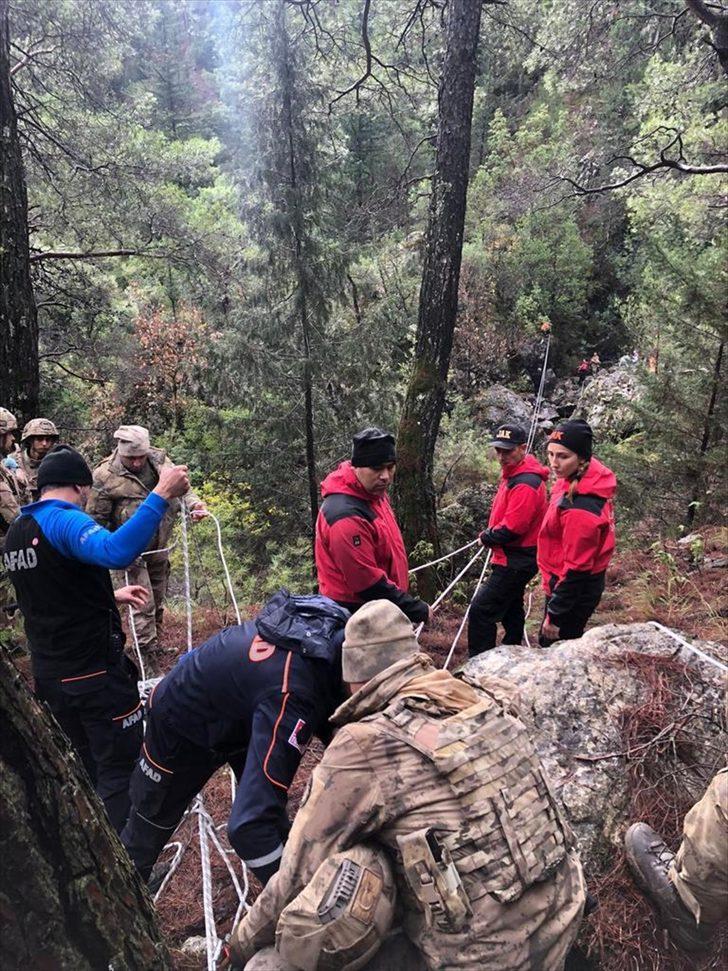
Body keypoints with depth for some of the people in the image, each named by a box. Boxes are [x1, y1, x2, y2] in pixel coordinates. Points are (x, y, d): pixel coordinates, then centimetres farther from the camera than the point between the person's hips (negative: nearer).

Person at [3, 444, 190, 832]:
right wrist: (160, 495, -41)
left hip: (49, 675, 9)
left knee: (87, 769, 24)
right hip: (95, 673, -9)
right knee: (120, 772, 4)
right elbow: (116, 551, -41)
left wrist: (110, 596, 28)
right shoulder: (66, 521, -19)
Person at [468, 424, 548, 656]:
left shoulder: (525, 484, -24)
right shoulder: (512, 474, 9)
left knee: (481, 610, -12)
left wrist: (486, 537, -9)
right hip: (514, 559, 11)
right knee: (511, 611, 22)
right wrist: (489, 534, 5)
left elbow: (511, 528, -26)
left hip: (515, 562, -10)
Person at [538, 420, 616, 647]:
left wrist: (554, 615, -17)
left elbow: (576, 568, -26)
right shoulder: (588, 480, -4)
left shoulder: (581, 508, -32)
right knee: (550, 644, 24)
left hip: (575, 591, -9)